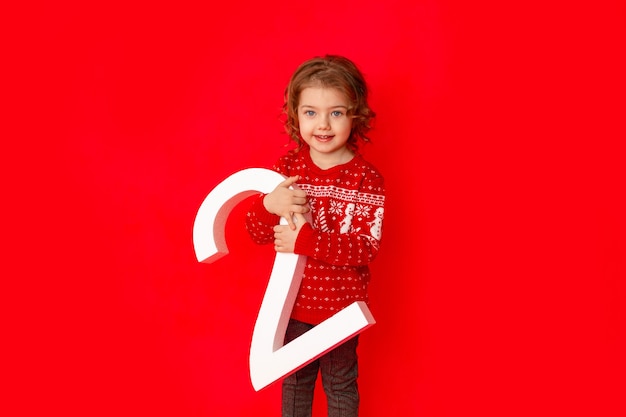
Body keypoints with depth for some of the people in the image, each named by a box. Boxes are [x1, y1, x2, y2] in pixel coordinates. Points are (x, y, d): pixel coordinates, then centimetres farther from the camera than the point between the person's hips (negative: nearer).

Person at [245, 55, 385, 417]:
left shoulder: (366, 179, -18)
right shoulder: (287, 167, -6)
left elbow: (367, 248, -25)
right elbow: (258, 232, -5)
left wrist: (305, 241, -34)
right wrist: (269, 205, -27)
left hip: (341, 305, -3)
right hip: (293, 301, 3)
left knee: (340, 383, 19)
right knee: (295, 379, 23)